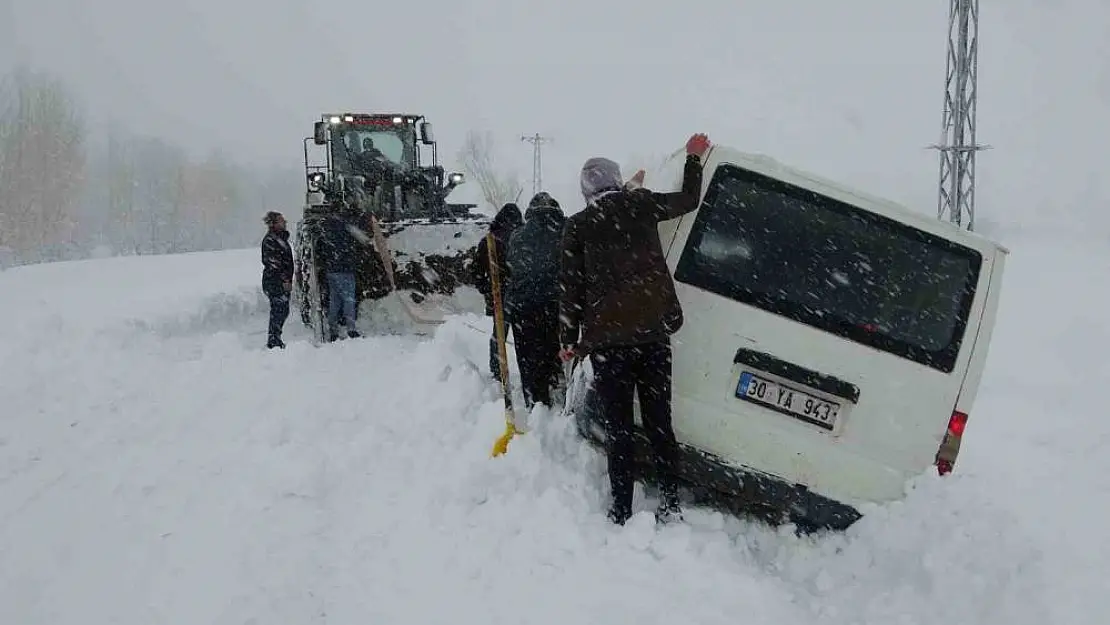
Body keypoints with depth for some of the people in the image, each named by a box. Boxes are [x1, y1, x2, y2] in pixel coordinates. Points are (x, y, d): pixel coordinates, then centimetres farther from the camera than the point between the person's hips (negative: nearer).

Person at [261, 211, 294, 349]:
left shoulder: (281, 238, 16)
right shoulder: (269, 240, -13)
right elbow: (273, 263, -18)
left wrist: (288, 279, 19)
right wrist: (284, 280, -19)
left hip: (283, 282, 9)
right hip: (275, 282, -9)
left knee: (283, 311, 12)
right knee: (278, 311, -7)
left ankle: (274, 340, 20)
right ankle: (274, 341, -1)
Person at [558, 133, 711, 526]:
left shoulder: (578, 226, 2)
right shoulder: (640, 205, 6)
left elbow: (570, 288, 3)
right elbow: (688, 200, 22)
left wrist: (569, 340, 9)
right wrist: (694, 157, 36)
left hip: (607, 338, -2)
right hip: (653, 332, 2)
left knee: (618, 428, 3)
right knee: (659, 423, 10)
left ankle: (621, 513, 1)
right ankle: (670, 507, 9)